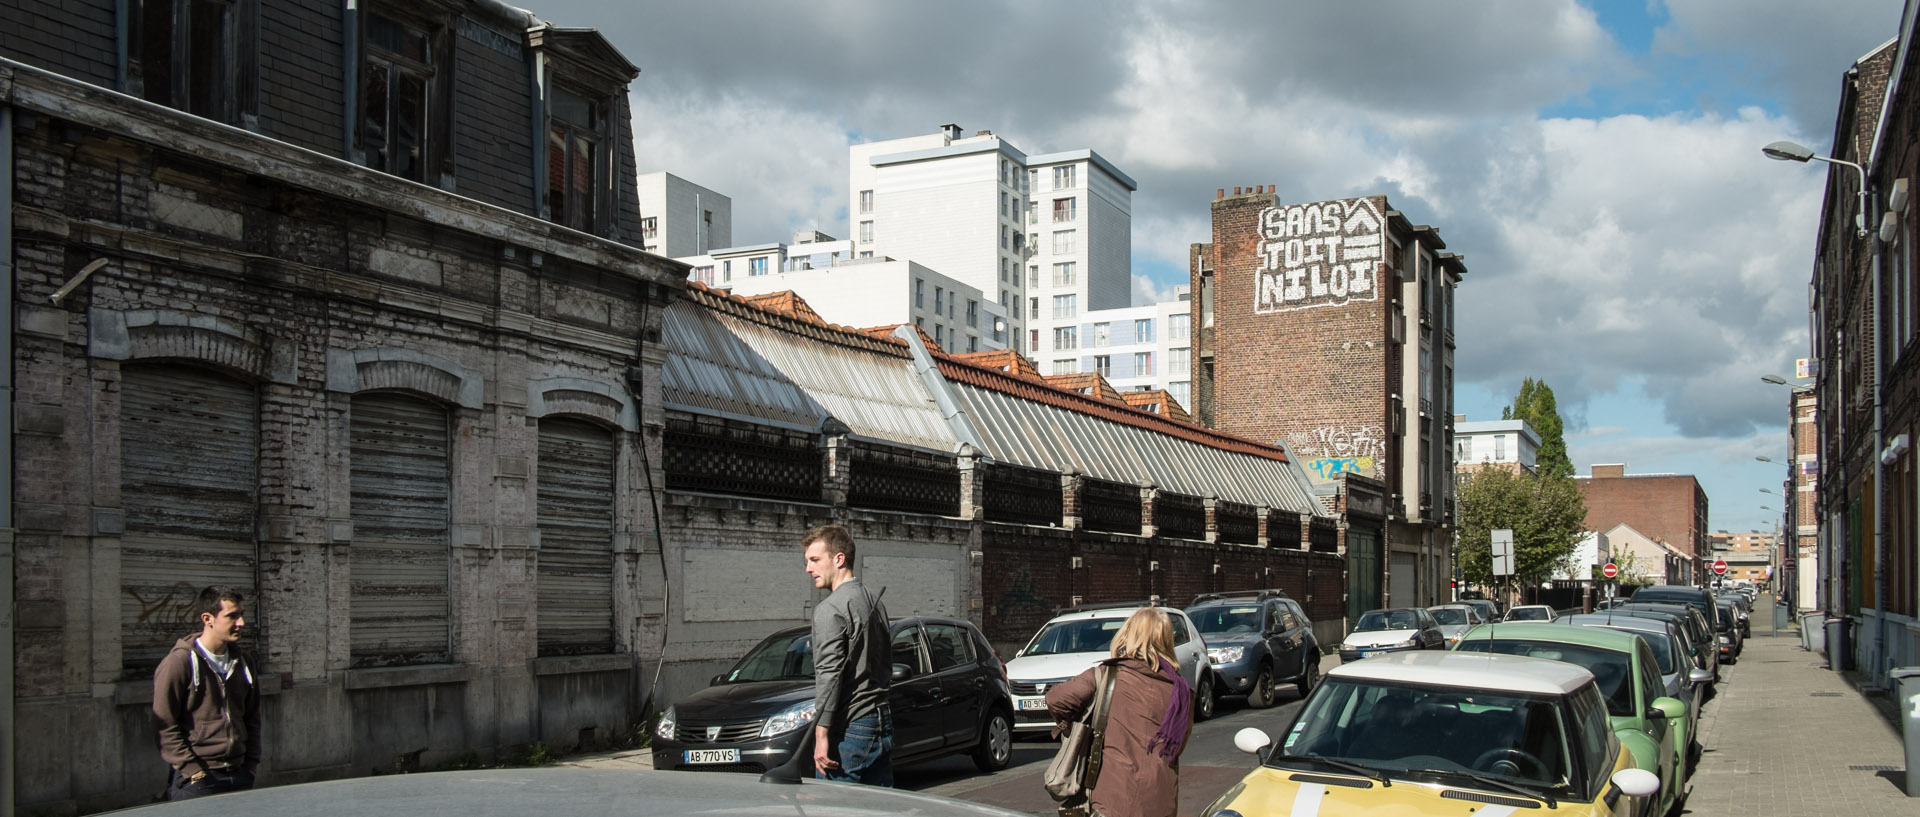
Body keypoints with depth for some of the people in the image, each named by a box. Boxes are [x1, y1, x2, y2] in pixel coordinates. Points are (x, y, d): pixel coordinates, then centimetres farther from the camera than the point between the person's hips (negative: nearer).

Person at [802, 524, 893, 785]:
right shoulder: (874, 601, 14)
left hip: (849, 730, -9)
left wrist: (821, 735, -18)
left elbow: (829, 675, -18)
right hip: (882, 724, 9)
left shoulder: (830, 610, -12)